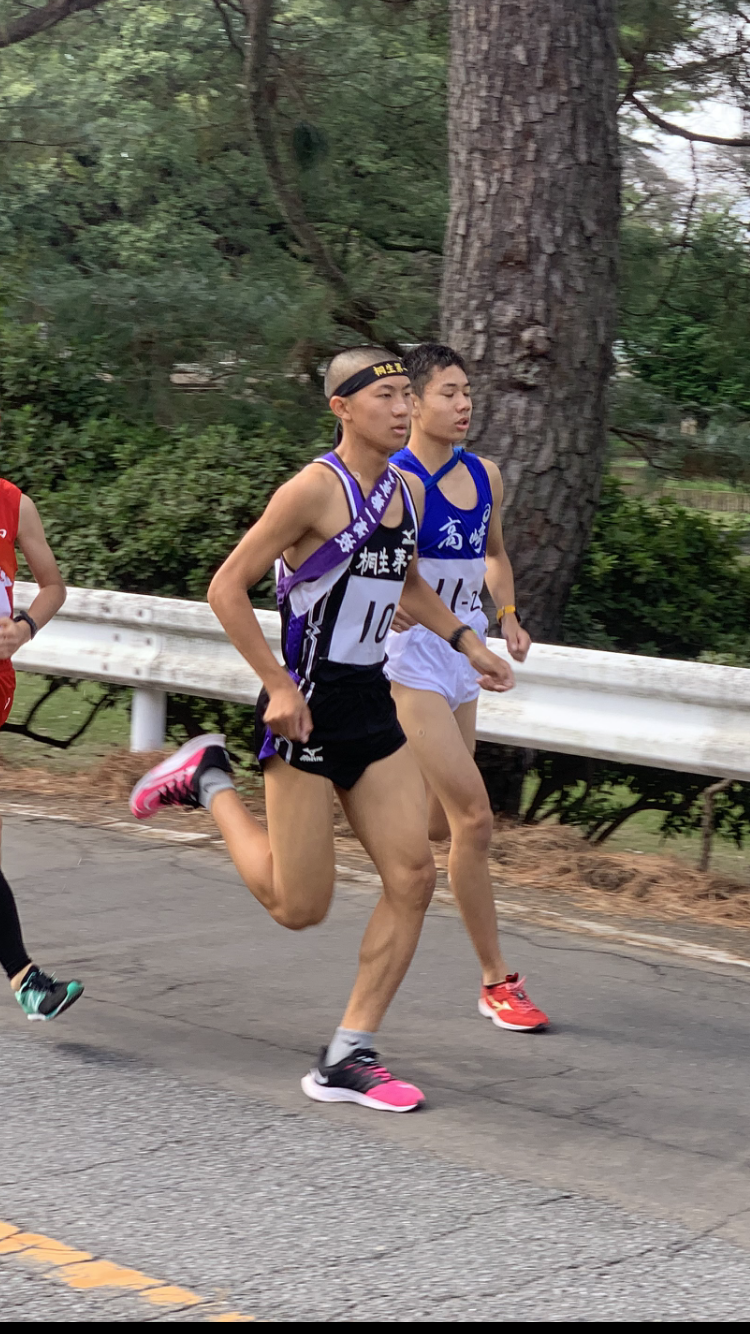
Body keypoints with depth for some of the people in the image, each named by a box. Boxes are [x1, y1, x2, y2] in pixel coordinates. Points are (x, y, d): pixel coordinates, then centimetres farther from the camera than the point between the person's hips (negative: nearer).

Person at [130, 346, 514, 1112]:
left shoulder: (408, 494, 9)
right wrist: (279, 684, -18)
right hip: (306, 709, -7)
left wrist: (465, 643, 18)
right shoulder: (315, 489, -15)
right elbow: (226, 588, -14)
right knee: (299, 906, -1)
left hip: (371, 706, 7)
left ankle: (347, 1060, 5)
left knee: (413, 878, -3)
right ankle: (209, 782, 22)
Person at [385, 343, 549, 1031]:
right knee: (474, 817, -12)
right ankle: (497, 980, -2)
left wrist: (507, 617, 9)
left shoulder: (485, 476, 8)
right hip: (411, 658, -8)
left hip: (464, 659, 8)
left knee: (441, 822, 13)